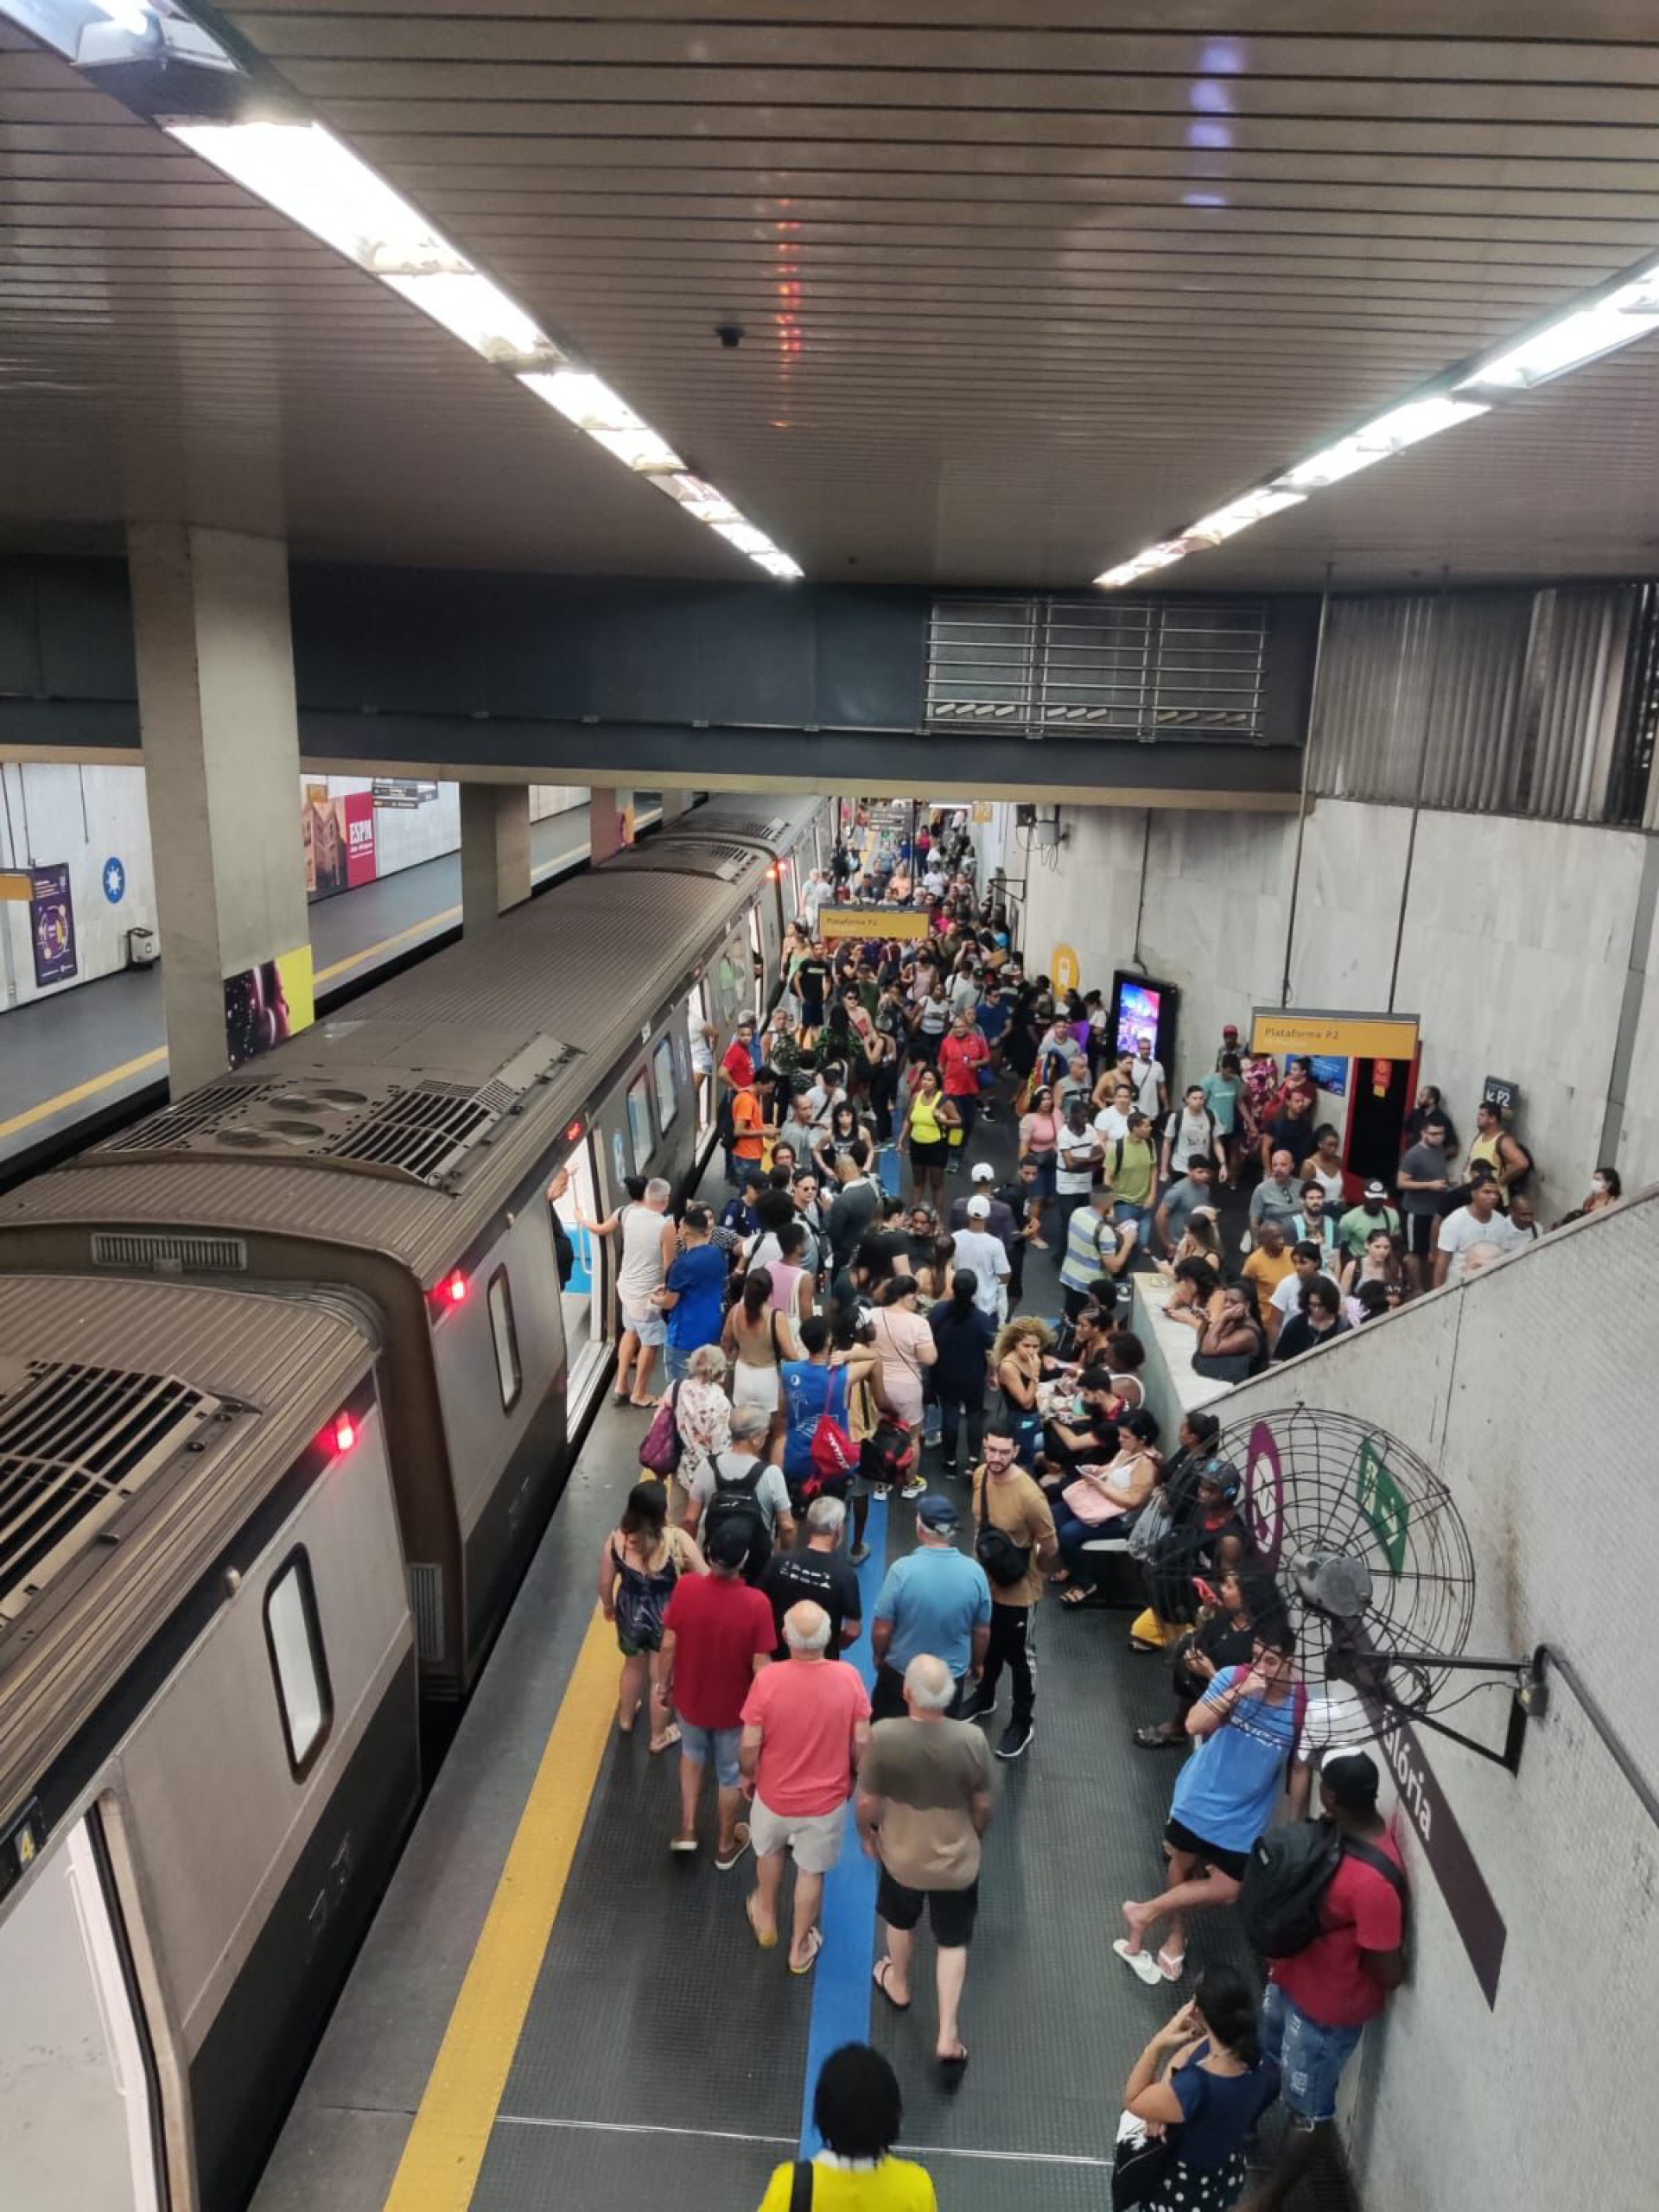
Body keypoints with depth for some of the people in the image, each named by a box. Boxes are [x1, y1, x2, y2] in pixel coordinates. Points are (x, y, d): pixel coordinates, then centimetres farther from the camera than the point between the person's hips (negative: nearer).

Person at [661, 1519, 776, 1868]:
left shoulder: (685, 1587, -24)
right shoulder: (756, 1604, -29)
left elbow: (669, 1645, -12)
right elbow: (760, 1666, -20)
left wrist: (665, 1684, 7)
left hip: (690, 1697, 2)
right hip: (733, 1706, -2)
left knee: (692, 1753, 34)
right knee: (730, 1773, 24)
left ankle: (687, 1828, 37)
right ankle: (726, 1845, 43)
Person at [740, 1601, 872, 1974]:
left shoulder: (767, 1680, -27)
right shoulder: (849, 1678, -23)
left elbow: (750, 1744, -17)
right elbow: (862, 1742, -12)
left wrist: (748, 1775, 4)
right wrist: (856, 1776, 8)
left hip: (776, 1793, 0)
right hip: (826, 1798, 0)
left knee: (769, 1851, 31)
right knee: (812, 1872, 24)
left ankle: (766, 1921, 53)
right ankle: (800, 1947, 43)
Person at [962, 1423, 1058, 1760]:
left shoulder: (1029, 1496, -34)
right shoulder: (980, 1474, -12)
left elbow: (1050, 1547, -20)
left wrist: (1031, 1573, -4)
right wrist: (979, 1557, 13)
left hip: (1017, 1591, -6)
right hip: (984, 1580, 6)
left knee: (1019, 1657, 15)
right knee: (988, 1646, 28)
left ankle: (1022, 1724, 35)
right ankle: (984, 1697, 52)